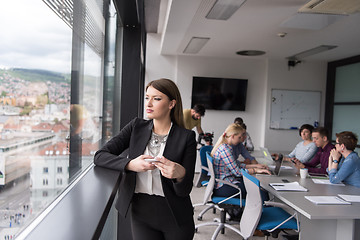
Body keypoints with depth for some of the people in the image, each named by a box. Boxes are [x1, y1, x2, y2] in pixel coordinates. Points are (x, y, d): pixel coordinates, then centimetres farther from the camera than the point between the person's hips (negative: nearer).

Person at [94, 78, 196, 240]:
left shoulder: (186, 137, -11)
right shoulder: (136, 127, -1)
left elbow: (184, 191, -10)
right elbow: (100, 156, -7)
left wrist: (180, 174, -33)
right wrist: (130, 164, -23)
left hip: (175, 217, -1)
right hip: (141, 212, 2)